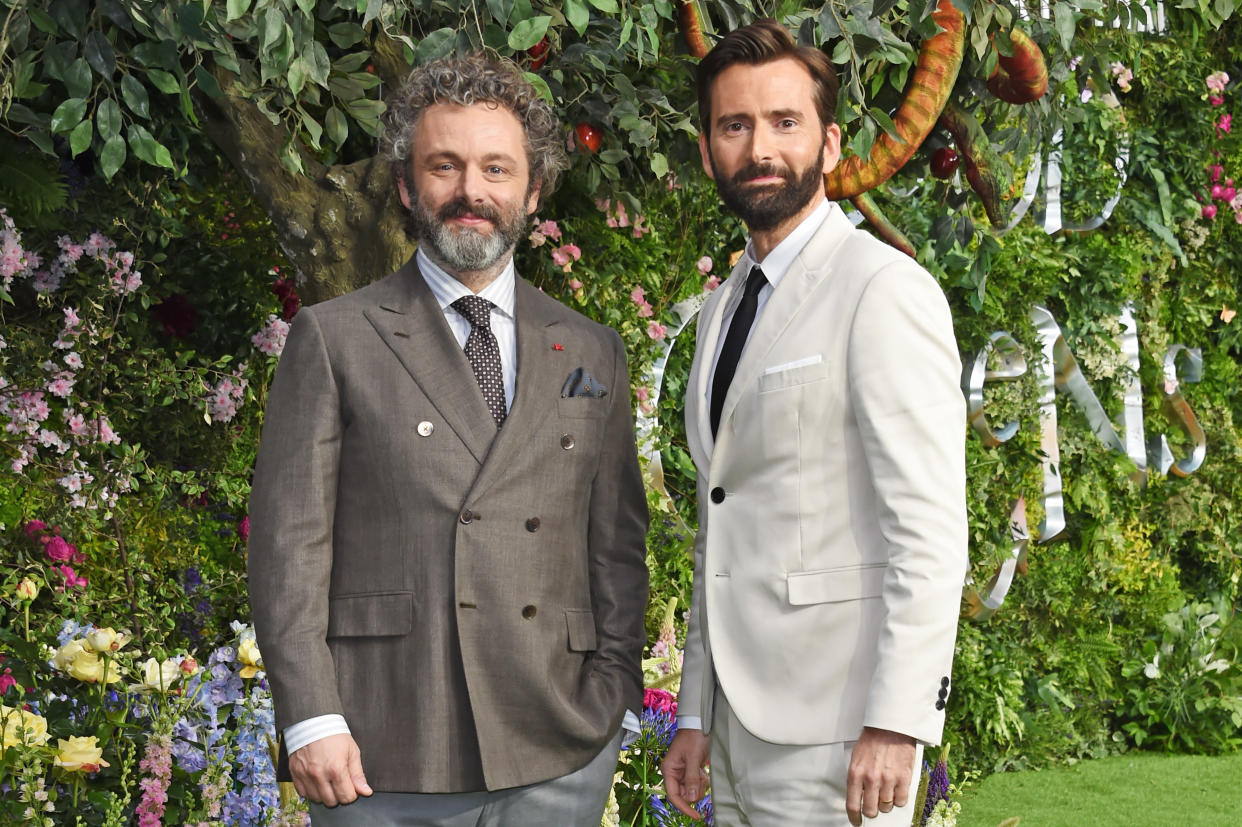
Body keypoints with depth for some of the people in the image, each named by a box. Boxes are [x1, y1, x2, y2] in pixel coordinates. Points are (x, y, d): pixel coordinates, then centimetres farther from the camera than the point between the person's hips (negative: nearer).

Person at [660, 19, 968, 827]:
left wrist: (895, 726, -20)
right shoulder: (725, 309, 17)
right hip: (744, 720, 8)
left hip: (835, 726, -8)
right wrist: (697, 715, 16)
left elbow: (931, 528, -16)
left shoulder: (886, 291, -9)